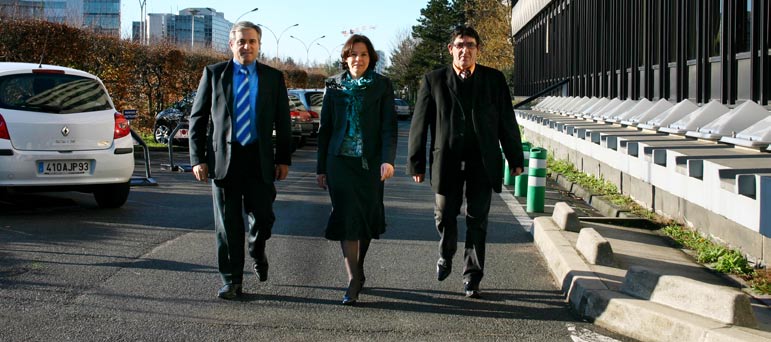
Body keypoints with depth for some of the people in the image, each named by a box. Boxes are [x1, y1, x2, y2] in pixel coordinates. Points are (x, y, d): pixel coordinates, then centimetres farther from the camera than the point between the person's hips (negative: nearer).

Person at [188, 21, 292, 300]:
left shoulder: (273, 77, 8)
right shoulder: (214, 74, 5)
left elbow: (283, 122, 10)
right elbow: (197, 118, 4)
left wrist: (284, 159, 2)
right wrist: (197, 158, -4)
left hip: (259, 159, 1)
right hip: (223, 159, 0)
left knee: (262, 218, -1)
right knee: (228, 225, 3)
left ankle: (257, 253, 33)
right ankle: (232, 282, 13)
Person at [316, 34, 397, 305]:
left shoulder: (381, 86, 3)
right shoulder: (334, 85, 7)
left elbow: (389, 125, -3)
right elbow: (325, 127, 10)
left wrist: (388, 159, -17)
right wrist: (321, 167, 8)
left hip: (370, 161, 0)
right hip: (340, 161, 0)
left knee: (366, 218, 7)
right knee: (346, 218, -8)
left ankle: (358, 270, 27)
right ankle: (354, 281, -8)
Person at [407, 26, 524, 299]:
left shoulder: (494, 79, 3)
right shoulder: (434, 80, 1)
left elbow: (507, 122, 6)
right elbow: (420, 123, 0)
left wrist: (515, 159, 6)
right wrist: (416, 163, -2)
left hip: (482, 162, 0)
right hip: (447, 161, 0)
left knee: (477, 220, 3)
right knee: (444, 216, 10)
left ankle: (472, 277, 13)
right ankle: (446, 255, 40)